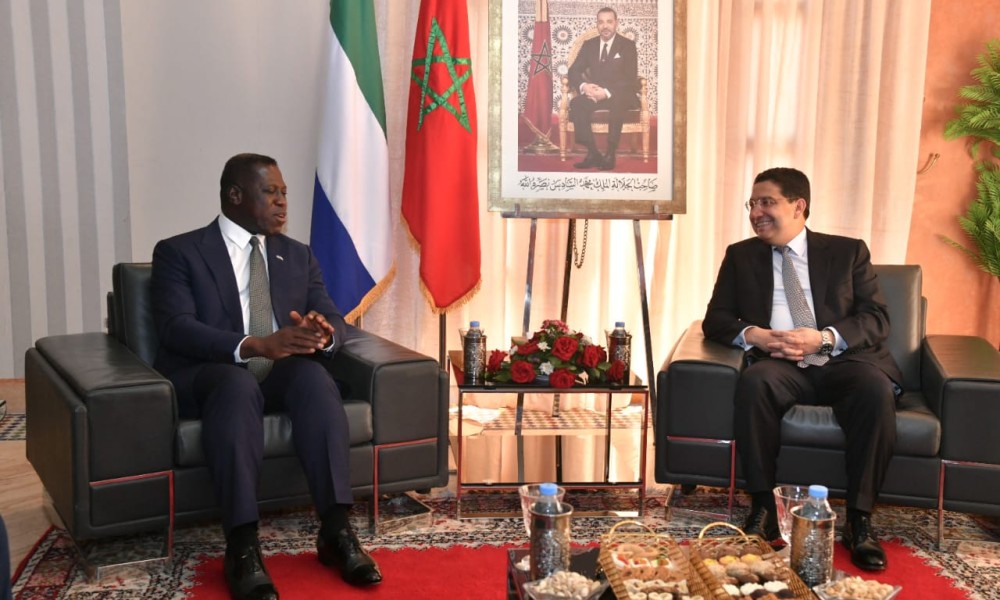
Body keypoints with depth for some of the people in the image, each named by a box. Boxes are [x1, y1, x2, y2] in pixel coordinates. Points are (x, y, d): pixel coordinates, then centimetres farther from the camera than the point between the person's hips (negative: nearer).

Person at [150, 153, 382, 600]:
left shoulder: (299, 256, 17)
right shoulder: (178, 252, 3)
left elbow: (334, 319, 8)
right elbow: (176, 327, -13)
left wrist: (323, 333, -19)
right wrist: (256, 346, -29)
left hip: (281, 376, 3)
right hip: (205, 377, -3)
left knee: (314, 374, -31)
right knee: (238, 383, -38)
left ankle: (336, 531, -32)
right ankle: (243, 549, -39)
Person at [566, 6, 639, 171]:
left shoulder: (627, 45, 1)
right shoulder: (589, 45, 12)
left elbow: (631, 79, -8)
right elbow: (573, 71, 7)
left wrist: (607, 92, -25)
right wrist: (584, 86, -18)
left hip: (620, 95, -3)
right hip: (595, 93, 3)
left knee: (616, 105, -39)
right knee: (576, 104, -29)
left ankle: (610, 155, -30)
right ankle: (593, 153, -27)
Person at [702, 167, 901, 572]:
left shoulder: (848, 252, 13)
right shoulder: (740, 256, 17)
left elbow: (876, 318, 4)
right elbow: (715, 320, 10)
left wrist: (825, 338, -15)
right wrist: (751, 334, -13)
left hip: (841, 361, 0)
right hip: (780, 365, 1)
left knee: (876, 388, -33)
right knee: (754, 381, -34)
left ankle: (859, 519, -22)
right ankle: (763, 508, -25)